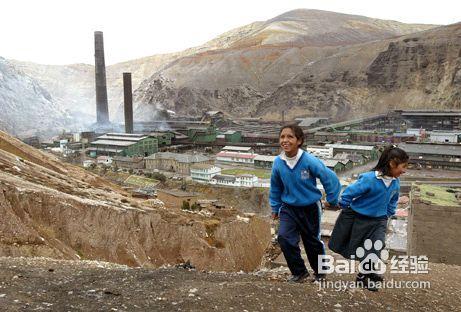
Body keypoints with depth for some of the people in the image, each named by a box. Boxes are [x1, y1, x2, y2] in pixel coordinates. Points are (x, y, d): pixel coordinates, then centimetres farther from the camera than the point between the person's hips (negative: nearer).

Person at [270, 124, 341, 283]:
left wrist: (332, 200, -3)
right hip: (288, 208, 3)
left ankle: (319, 271, 42)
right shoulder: (278, 162, -13)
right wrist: (275, 208, 12)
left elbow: (330, 178, -13)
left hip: (310, 208, -2)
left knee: (312, 241, 14)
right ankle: (299, 271, 10)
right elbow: (275, 187, 4)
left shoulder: (309, 161, -25)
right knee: (284, 238, -14)